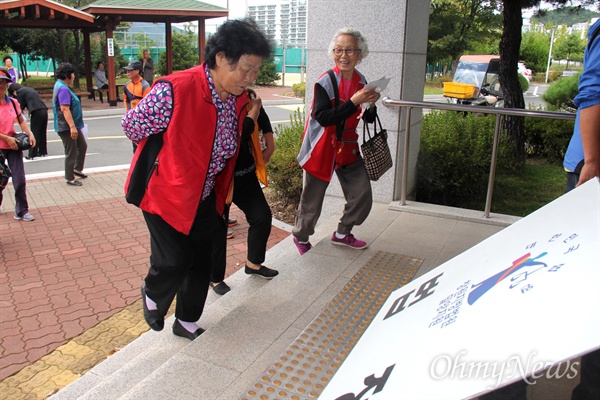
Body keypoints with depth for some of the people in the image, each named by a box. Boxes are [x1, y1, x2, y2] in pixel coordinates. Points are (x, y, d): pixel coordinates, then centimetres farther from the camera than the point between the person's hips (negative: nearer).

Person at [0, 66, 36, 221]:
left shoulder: (13, 102, 5)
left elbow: (21, 121, 15)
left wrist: (30, 134, 0)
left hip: (13, 145, 3)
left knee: (20, 180, 1)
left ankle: (21, 211, 11)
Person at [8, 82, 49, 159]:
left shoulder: (19, 92, 1)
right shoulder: (30, 89, 24)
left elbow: (21, 106, 2)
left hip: (36, 112, -7)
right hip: (44, 110, 8)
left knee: (34, 133, -2)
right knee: (42, 133, 15)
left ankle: (32, 154, 0)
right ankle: (43, 152, 22)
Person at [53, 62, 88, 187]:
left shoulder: (60, 86, 13)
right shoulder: (63, 89, -21)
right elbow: (65, 109, -28)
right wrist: (72, 126, -30)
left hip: (73, 125, 11)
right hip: (67, 127, -11)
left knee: (82, 146, 21)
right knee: (71, 153, 0)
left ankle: (78, 169, 36)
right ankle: (70, 178, 12)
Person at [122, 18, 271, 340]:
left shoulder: (240, 100, -6)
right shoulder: (174, 90, -27)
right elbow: (132, 125, -13)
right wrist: (164, 158, -2)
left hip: (205, 197, 6)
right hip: (165, 193, -6)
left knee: (201, 261, 13)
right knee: (174, 260, -5)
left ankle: (186, 322, 36)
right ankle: (152, 295, 32)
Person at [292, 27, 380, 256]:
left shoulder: (361, 82, 3)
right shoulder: (325, 82, -15)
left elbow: (369, 119, 8)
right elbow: (323, 118, -26)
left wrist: (371, 105, -13)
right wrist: (354, 102, -30)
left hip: (347, 148, 6)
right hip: (322, 149, -6)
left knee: (362, 194, 7)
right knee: (312, 199, 5)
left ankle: (342, 234, 30)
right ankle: (301, 237, 32)